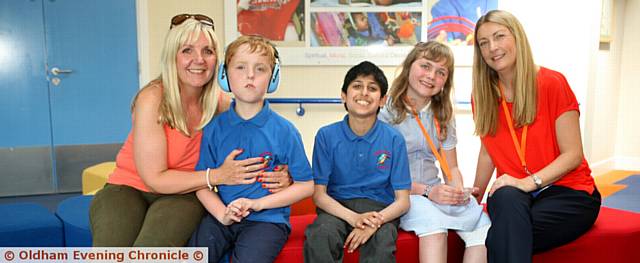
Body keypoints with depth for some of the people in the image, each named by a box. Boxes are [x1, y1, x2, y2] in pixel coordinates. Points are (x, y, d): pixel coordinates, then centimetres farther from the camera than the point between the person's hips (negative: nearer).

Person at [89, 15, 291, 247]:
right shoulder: (152, 99, -16)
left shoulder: (221, 103, -7)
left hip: (184, 195, 1)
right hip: (129, 187, -1)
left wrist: (278, 176, -17)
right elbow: (155, 179, -15)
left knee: (152, 248, -30)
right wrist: (218, 176, -23)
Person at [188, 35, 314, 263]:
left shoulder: (284, 131, -4)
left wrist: (257, 203, -11)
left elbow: (306, 185, -1)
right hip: (222, 216, 2)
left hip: (268, 218, -2)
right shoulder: (214, 128, 4)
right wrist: (222, 214, -14)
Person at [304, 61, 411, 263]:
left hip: (379, 208, 0)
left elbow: (402, 201, -1)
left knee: (382, 243, -32)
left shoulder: (394, 139, -1)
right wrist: (353, 218, -19)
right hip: (338, 208, 1)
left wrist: (375, 222, -21)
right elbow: (319, 194, -2)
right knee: (318, 237, -30)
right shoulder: (326, 136, -1)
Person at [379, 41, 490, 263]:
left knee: (483, 227, -21)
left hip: (436, 193, 6)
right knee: (433, 222, -35)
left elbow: (451, 167, 16)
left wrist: (458, 191, -7)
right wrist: (427, 192, -18)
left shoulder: (443, 116, 15)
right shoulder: (387, 112, -4)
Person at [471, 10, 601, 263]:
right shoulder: (483, 94, 3)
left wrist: (528, 182, -23)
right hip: (514, 192, 3)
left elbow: (573, 155, -11)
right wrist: (475, 197, 6)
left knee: (501, 240, -31)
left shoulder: (552, 83, -9)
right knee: (507, 199, -34)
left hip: (568, 193, -3)